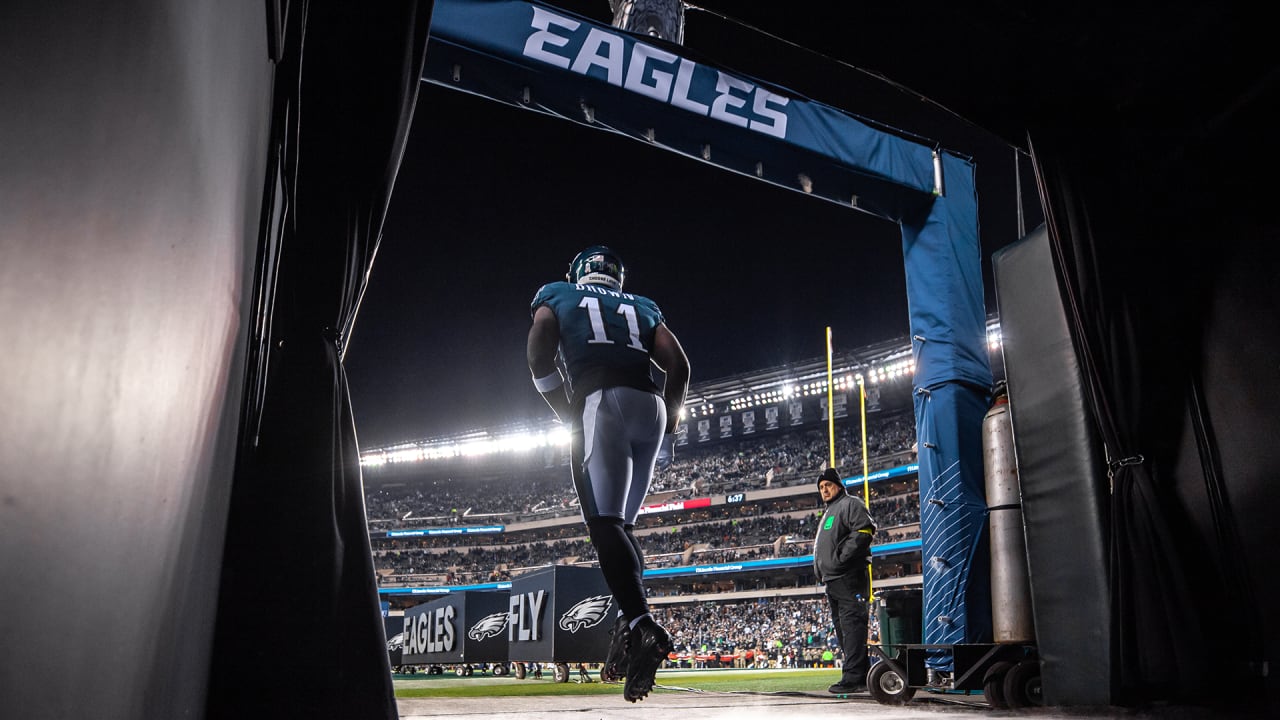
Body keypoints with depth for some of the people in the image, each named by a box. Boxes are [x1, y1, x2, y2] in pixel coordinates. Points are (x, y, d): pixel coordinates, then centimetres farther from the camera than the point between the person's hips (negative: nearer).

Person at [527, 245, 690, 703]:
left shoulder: (557, 296, 22)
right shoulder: (642, 307, 29)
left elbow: (540, 354, 2)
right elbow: (679, 366, 15)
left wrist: (568, 417, 8)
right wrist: (666, 436, 20)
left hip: (600, 402, -4)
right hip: (650, 404, 4)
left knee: (605, 524, -11)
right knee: (621, 523, 13)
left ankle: (641, 625, -28)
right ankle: (630, 628, 0)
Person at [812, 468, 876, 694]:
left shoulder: (850, 504, -1)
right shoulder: (828, 514, 29)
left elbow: (863, 532, -16)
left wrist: (841, 558, -19)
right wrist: (820, 570, 19)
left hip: (849, 578, -10)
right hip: (833, 581, 10)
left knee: (852, 625, -14)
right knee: (844, 629, 9)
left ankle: (853, 677, -18)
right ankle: (862, 676, 14)